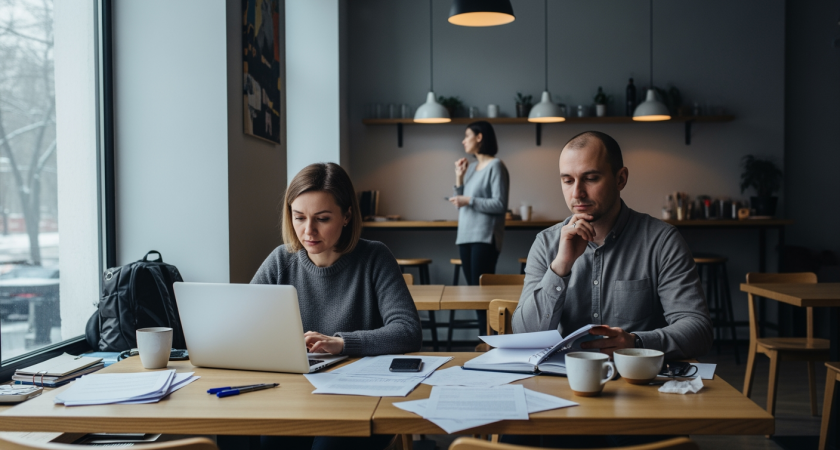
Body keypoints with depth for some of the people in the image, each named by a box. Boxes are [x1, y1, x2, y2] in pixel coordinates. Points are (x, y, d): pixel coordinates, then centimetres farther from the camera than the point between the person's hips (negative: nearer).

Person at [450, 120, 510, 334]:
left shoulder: (495, 166, -7)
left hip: (484, 237, -8)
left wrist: (470, 200, -13)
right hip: (465, 236, 8)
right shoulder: (471, 167, 14)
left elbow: (500, 205, -13)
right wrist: (459, 177, 6)